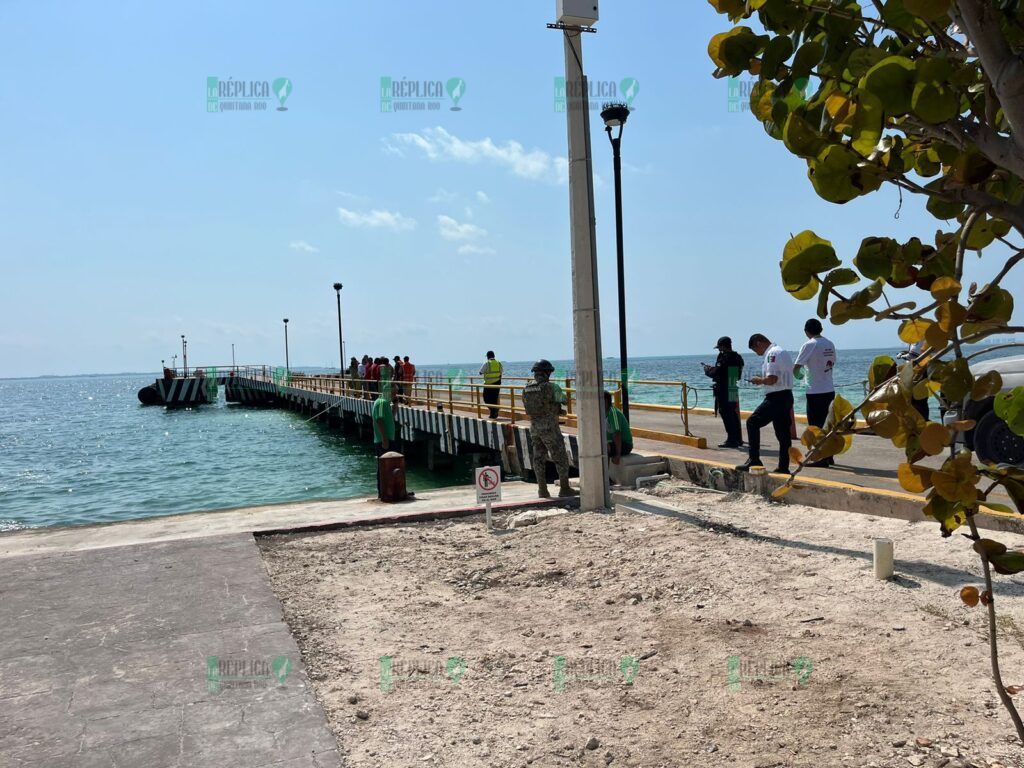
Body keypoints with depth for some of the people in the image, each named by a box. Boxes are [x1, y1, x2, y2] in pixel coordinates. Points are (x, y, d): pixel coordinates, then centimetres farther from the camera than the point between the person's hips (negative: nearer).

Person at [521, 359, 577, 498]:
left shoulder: (526, 389, 5)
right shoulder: (551, 387, -13)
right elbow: (564, 400, 1)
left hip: (534, 427, 6)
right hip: (550, 427, -6)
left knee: (539, 459, 10)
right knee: (561, 458, 4)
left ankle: (542, 490, 10)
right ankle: (564, 488, 6)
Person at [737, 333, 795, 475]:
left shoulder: (772, 354, -13)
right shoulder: (783, 351, 19)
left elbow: (772, 379, -22)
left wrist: (759, 380, -5)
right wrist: (762, 379, 16)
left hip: (776, 397, -10)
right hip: (787, 395, 10)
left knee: (753, 422, -8)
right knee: (783, 432, 11)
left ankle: (754, 460, -11)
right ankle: (784, 466, 15)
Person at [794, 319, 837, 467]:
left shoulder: (809, 345, -12)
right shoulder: (830, 344, 9)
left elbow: (796, 367, -13)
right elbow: (832, 364, 15)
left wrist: (799, 375, 7)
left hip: (815, 392, -7)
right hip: (830, 390, 7)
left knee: (816, 427, -1)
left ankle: (822, 459, 0)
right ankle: (828, 456, 21)